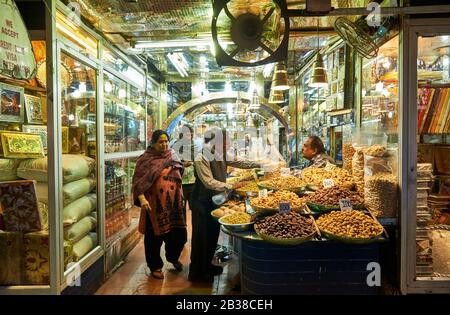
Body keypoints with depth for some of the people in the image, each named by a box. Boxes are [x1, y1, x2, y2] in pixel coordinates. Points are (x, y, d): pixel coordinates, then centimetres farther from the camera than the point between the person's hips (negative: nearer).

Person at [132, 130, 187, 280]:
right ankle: (155, 266, 28)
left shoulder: (172, 157, 10)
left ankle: (173, 257, 38)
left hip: (173, 204, 5)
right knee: (155, 237, 7)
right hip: (154, 205, -5)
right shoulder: (145, 159, -7)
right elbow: (138, 180, -15)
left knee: (179, 234, 9)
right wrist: (142, 198, -26)